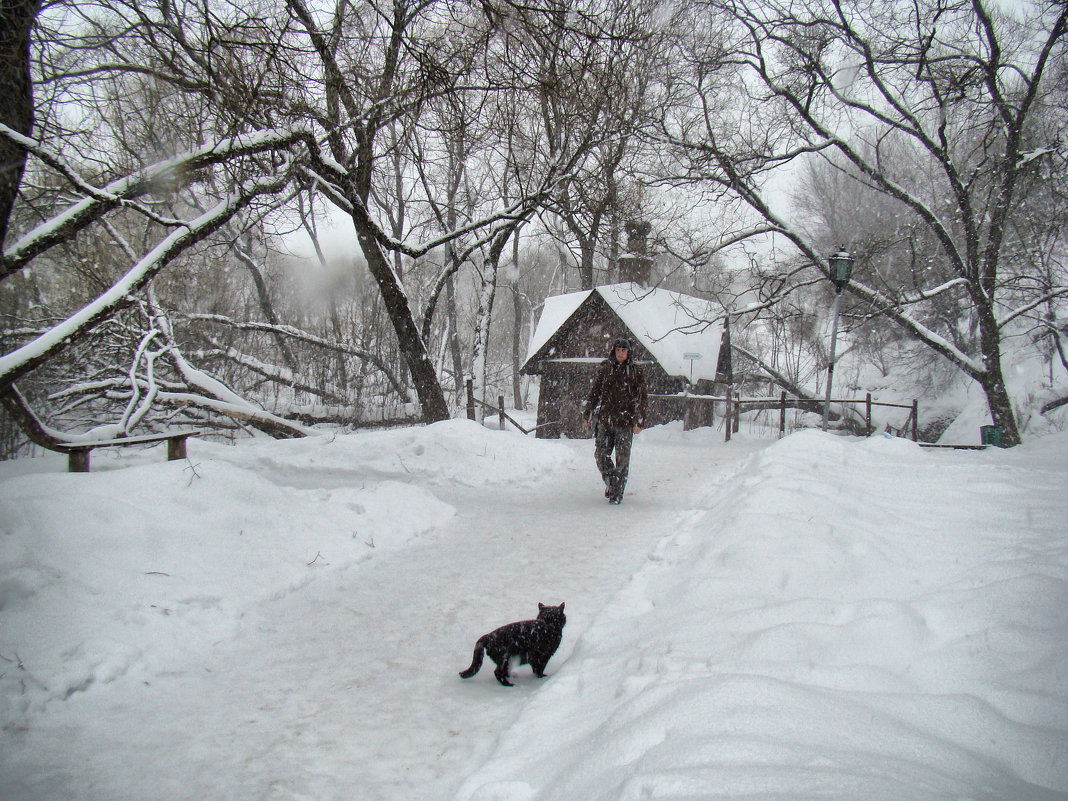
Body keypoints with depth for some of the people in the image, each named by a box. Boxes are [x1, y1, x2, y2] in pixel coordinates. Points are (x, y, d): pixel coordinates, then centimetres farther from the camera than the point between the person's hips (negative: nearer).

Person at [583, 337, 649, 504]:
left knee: (622, 460, 0)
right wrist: (587, 414, 11)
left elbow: (642, 399, 3)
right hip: (604, 420, 2)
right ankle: (610, 482, 27)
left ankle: (617, 493, 11)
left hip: (625, 422, -2)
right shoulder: (604, 369, 8)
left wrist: (640, 421, -4)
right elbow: (594, 393, 14)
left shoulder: (636, 372, 3)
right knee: (601, 455, 3)